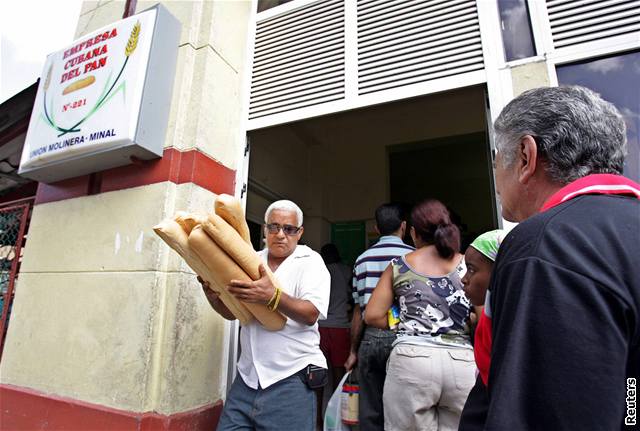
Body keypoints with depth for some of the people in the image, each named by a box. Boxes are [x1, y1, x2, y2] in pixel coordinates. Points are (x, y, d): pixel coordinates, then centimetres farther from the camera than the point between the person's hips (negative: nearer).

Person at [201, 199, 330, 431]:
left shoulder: (310, 261, -4)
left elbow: (311, 314, -15)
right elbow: (233, 312, 14)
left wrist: (272, 295, -29)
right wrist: (214, 298, -7)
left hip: (290, 379, -4)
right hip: (247, 377, 5)